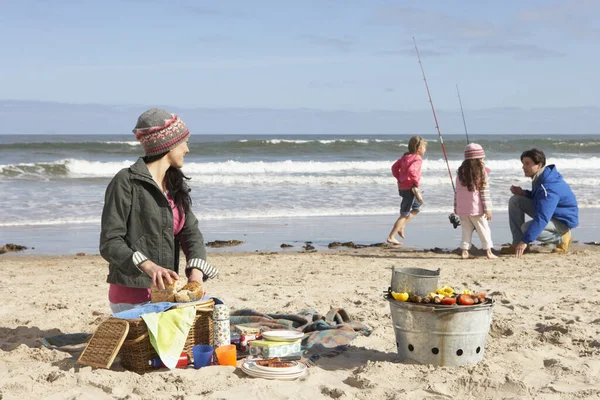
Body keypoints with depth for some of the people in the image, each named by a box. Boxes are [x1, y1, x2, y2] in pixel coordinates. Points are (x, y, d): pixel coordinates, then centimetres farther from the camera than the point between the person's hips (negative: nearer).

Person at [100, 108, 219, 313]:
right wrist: (148, 266, -31)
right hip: (131, 295, -7)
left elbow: (191, 232, 3)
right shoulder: (126, 182, -10)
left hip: (164, 294, 7)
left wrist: (196, 270, -16)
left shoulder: (176, 185, 13)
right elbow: (109, 243, -15)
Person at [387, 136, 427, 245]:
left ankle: (401, 226, 19)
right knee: (404, 214, -1)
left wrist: (399, 178, 15)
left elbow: (394, 167, 15)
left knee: (417, 206, 26)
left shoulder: (405, 157, 9)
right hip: (410, 188, -9)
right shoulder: (417, 159, -17)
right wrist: (416, 182, -23)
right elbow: (411, 170, -35)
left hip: (402, 186, 9)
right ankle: (391, 237, 1)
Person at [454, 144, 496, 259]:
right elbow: (485, 192, -10)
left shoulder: (461, 172, 6)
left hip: (462, 209, 4)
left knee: (466, 230, 12)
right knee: (484, 230, 6)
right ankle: (488, 252, 6)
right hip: (476, 209, -4)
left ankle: (465, 251, 7)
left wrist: (456, 207, 15)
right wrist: (487, 209, -7)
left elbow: (457, 192, 8)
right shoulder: (481, 172, -8)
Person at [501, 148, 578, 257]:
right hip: (547, 212, 10)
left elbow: (542, 218, -38)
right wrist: (523, 193, -2)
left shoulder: (549, 187, -32)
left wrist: (525, 241, -41)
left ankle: (562, 238, -7)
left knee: (526, 228, -30)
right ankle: (517, 244, -2)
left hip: (563, 221, -10)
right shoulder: (539, 178, -2)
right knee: (515, 200, -2)